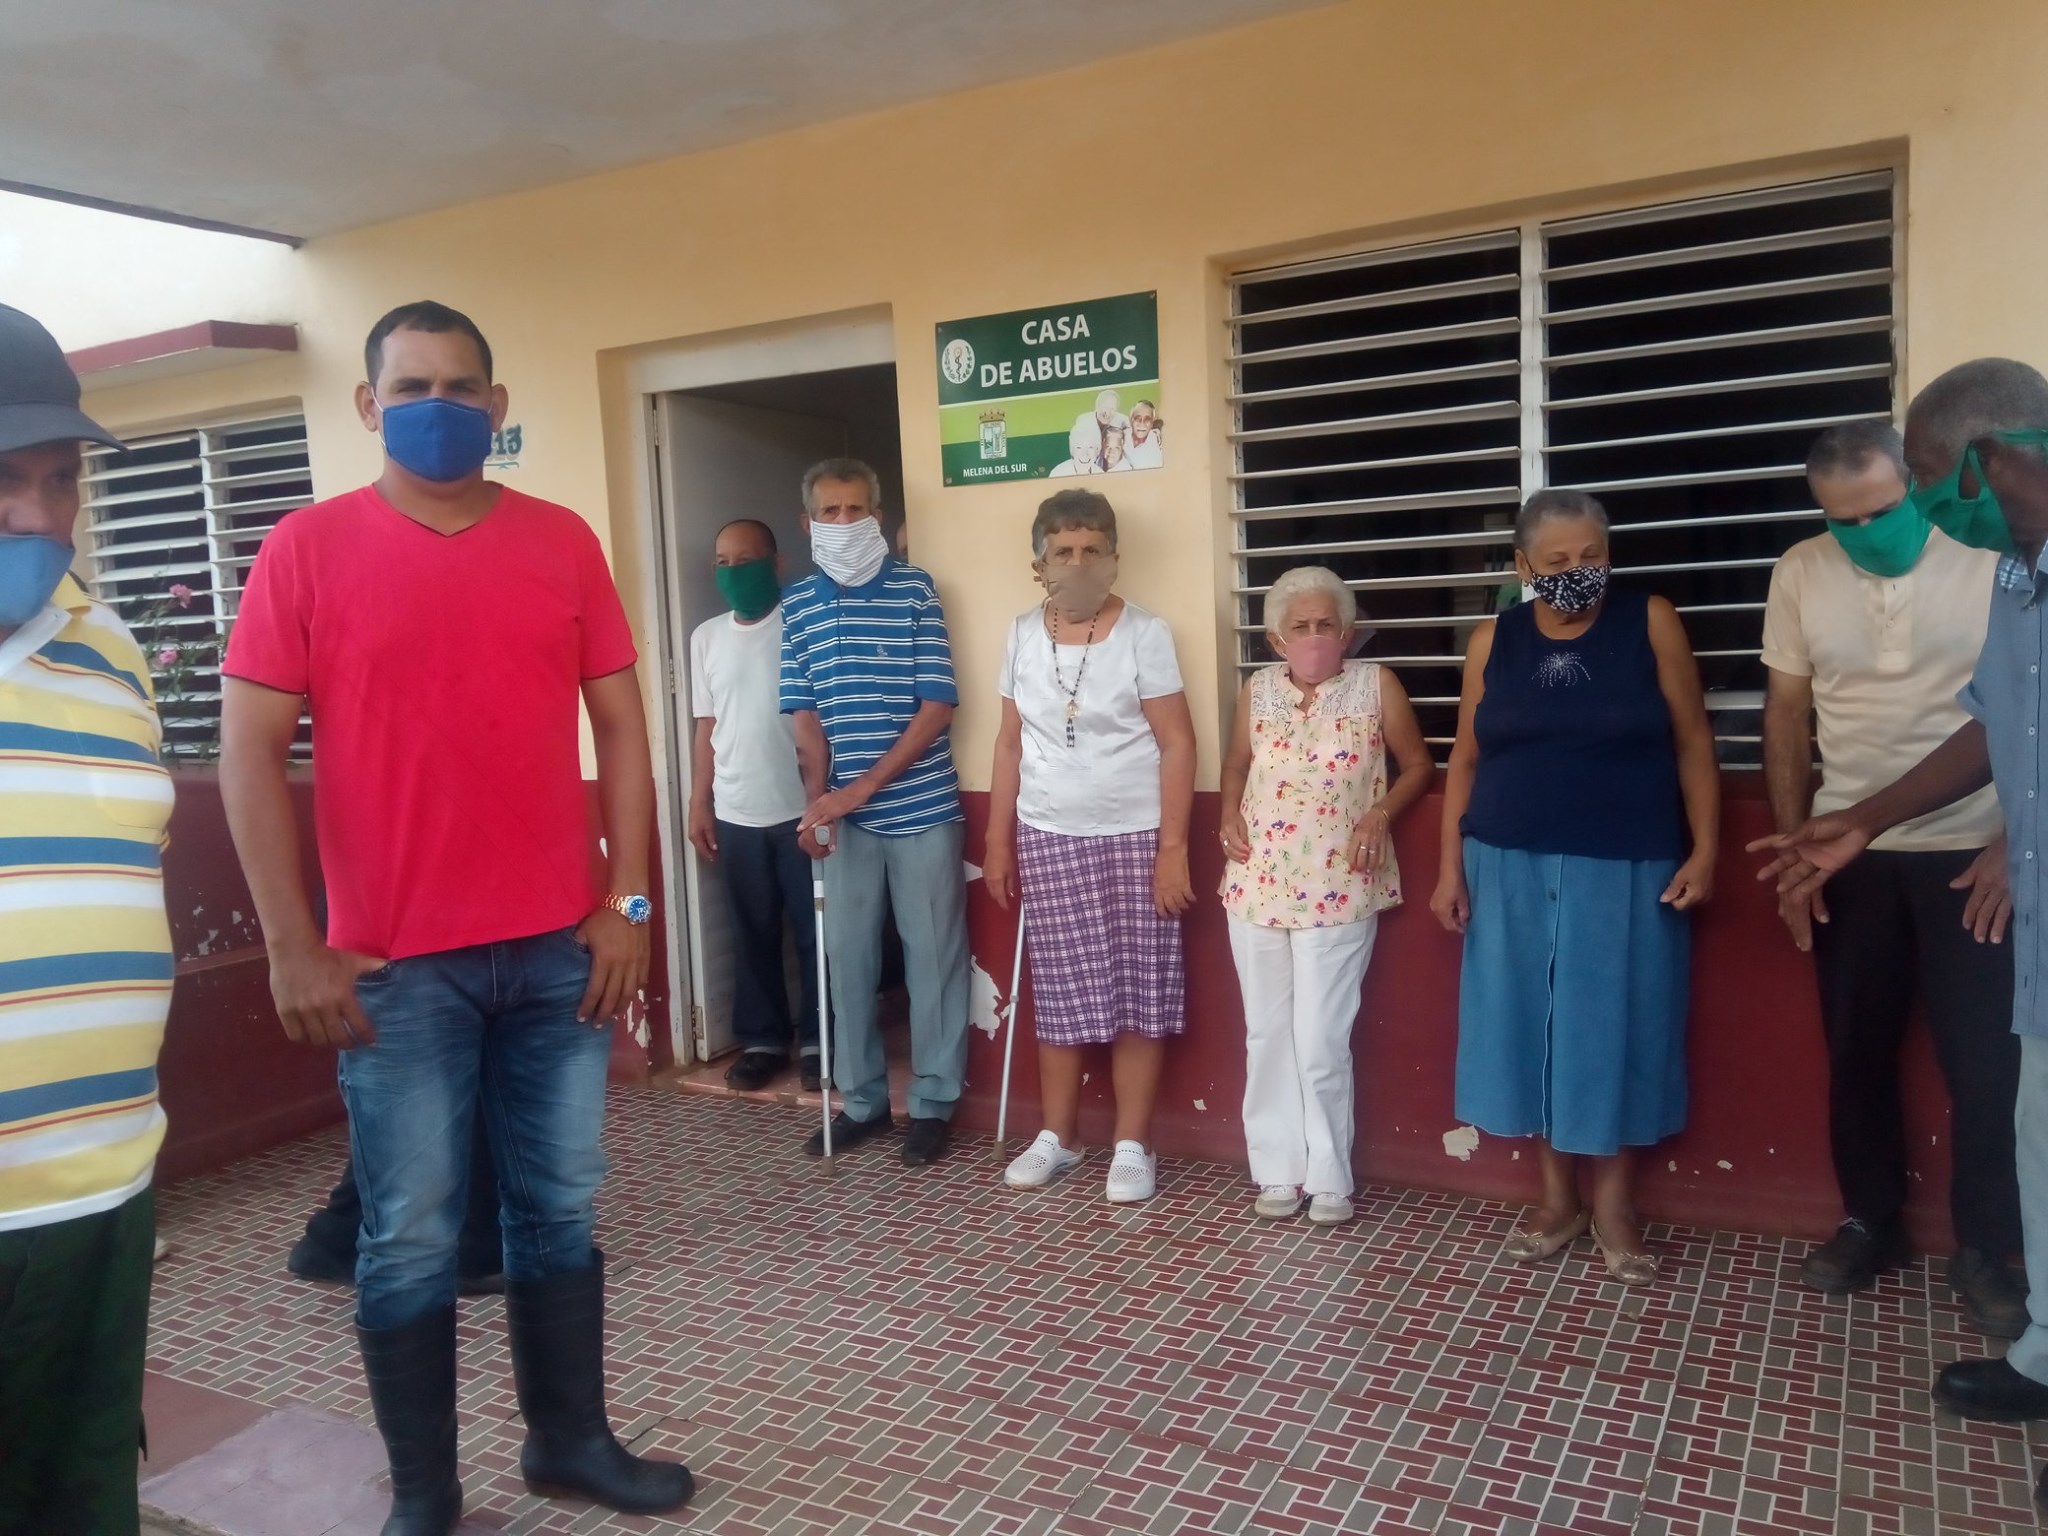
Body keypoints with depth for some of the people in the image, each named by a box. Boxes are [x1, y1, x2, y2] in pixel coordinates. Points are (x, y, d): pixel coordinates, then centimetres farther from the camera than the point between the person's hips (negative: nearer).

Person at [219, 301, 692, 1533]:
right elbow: (250, 753, -4)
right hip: (395, 964, -2)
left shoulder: (563, 541, 5)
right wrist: (294, 946, -9)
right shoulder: (308, 549, -2)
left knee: (561, 1210, 14)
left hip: (559, 948, 3)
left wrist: (627, 901, 0)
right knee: (412, 1238, 8)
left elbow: (620, 727, 6)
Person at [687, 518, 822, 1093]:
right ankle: (762, 1039, 24)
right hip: (737, 814, 4)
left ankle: (817, 1039, 18)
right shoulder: (706, 637, 9)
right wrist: (699, 804, 8)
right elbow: (706, 727, 12)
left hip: (801, 809, -4)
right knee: (752, 933, 11)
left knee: (816, 931, 4)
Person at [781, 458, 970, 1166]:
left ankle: (934, 1103, 19)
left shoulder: (915, 590, -4)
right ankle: (862, 1101, 25)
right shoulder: (797, 605, 6)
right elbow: (806, 715, 5)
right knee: (847, 957, 10)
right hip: (844, 815, 3)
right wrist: (818, 802, -9)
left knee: (932, 955, 5)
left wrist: (860, 790, -13)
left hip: (921, 809, -3)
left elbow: (938, 707, -8)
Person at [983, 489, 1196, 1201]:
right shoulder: (1023, 635, 4)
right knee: (1059, 991, 9)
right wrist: (998, 841, 7)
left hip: (1134, 837, -3)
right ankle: (1058, 1136, 23)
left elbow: (1177, 744, -8)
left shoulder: (1144, 633, -7)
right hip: (1049, 839, 3)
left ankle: (1133, 1145, 14)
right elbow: (1011, 743, 9)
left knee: (1138, 990, 2)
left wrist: (1173, 847, -13)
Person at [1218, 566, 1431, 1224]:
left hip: (1339, 890, -3)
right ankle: (1277, 1170, 23)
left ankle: (1329, 1178, 14)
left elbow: (1417, 766, 6)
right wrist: (1230, 817, 1)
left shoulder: (1376, 685, -3)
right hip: (1258, 886, 3)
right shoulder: (1256, 691, 4)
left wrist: (1381, 813, -10)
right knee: (1267, 1035, 10)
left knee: (1321, 1041, -3)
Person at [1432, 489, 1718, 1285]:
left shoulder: (1651, 623, -3)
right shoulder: (1493, 641, 3)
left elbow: (1692, 742, 0)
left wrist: (1704, 849, -7)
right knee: (1528, 1026, 8)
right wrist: (1450, 864, 2)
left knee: (1617, 1030, 5)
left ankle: (1613, 1203, 23)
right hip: (1512, 870, 2)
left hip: (1625, 871, -2)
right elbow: (1465, 759, 6)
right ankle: (1556, 1196, 24)